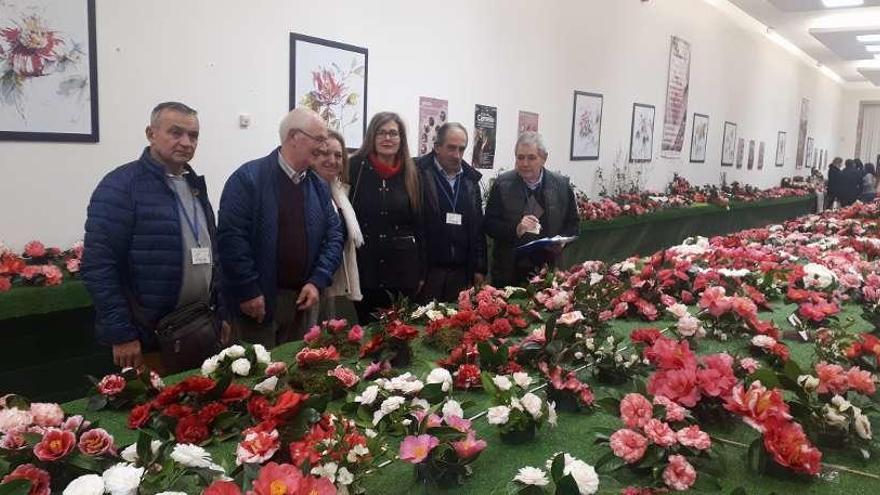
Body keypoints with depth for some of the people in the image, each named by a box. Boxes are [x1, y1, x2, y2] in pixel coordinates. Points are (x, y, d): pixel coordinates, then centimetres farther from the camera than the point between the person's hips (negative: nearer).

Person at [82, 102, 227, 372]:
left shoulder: (194, 185, 12)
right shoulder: (120, 185, -11)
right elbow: (98, 266, -16)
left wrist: (221, 312, 14)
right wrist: (121, 335, -17)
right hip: (148, 338, -7)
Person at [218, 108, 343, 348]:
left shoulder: (319, 186, 10)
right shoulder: (248, 178, -9)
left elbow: (334, 236, 9)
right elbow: (231, 236, -15)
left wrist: (317, 282, -3)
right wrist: (248, 291, -16)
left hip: (302, 300, 6)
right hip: (258, 299, -5)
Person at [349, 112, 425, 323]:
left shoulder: (411, 174, 6)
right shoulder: (356, 167, -2)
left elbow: (418, 224, 8)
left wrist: (421, 271, 7)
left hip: (403, 266, 2)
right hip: (365, 264, -2)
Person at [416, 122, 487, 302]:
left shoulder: (470, 179, 12)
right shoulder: (419, 174, -5)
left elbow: (478, 227, 13)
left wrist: (479, 268, 10)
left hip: (461, 273, 4)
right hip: (426, 270, -4)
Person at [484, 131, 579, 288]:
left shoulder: (562, 185, 2)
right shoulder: (502, 184, -1)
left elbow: (572, 224, 9)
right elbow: (489, 223, -2)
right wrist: (515, 229, -19)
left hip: (548, 270, 1)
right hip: (509, 270, 0)